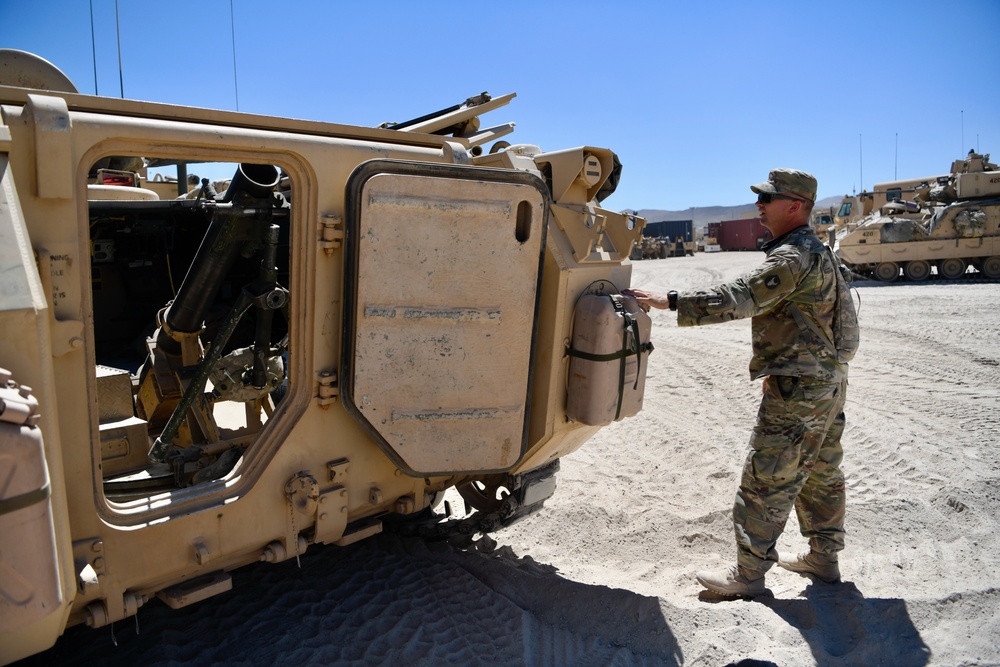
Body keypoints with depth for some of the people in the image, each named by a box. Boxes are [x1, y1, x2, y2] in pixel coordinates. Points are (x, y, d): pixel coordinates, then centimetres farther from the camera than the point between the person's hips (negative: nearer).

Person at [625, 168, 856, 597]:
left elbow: (739, 299, -26)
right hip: (829, 381, 11)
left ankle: (747, 575, 4)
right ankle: (824, 557, 32)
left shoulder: (792, 257, -19)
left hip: (798, 388, -11)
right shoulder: (818, 253, 15)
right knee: (820, 474, 19)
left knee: (766, 481, -4)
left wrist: (667, 301, -27)